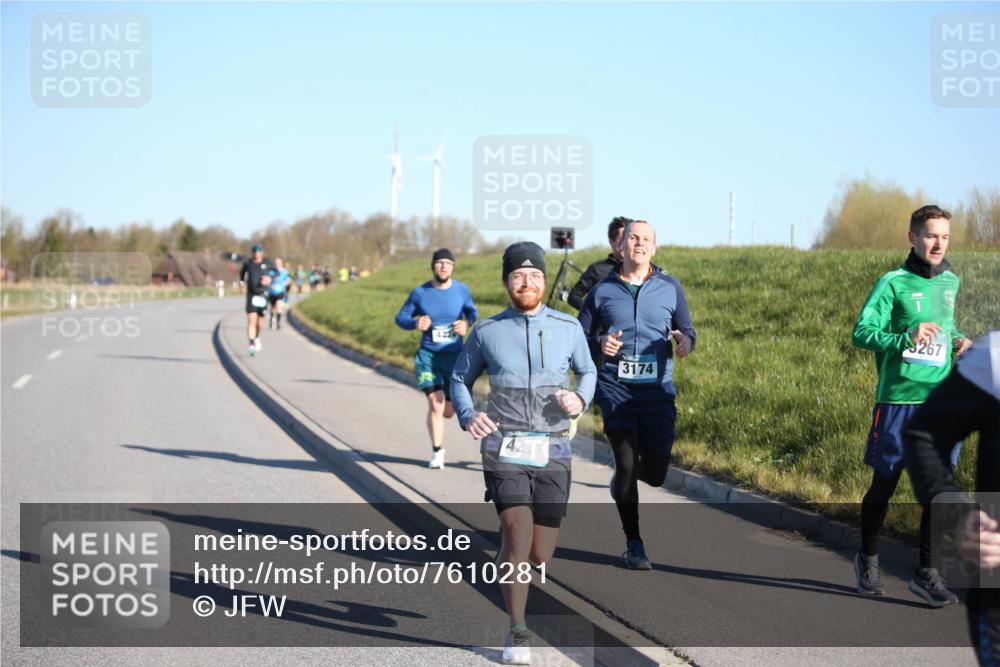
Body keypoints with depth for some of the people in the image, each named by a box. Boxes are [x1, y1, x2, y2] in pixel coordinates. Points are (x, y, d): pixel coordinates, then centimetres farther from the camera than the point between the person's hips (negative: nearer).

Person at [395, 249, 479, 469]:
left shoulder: (461, 290, -1)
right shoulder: (419, 293, -5)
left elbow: (472, 312, 16)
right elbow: (400, 317, 4)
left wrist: (467, 323, -7)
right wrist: (415, 323, -18)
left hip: (454, 356, 2)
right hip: (428, 355, -2)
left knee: (448, 412, 6)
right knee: (435, 405, -17)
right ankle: (437, 452, 1)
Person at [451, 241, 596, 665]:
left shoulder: (568, 328, 4)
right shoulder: (487, 332, 3)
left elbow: (587, 371, 18)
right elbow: (461, 379, 14)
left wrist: (580, 400, -5)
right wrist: (468, 416, -6)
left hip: (553, 453, 2)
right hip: (504, 449, -2)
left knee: (541, 555, 1)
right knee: (518, 534, -19)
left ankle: (508, 563, 39)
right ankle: (518, 633, -4)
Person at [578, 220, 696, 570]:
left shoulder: (670, 287, 7)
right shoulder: (602, 290, 5)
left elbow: (686, 329, 12)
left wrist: (685, 340, -12)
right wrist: (599, 343, -11)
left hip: (658, 390, 1)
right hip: (616, 388, -1)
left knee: (655, 473, 0)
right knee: (627, 463, -11)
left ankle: (622, 477, 38)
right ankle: (633, 545, 2)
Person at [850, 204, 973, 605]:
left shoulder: (950, 282, 11)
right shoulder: (893, 284, -7)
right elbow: (861, 334, -12)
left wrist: (956, 340, 6)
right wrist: (907, 338, -25)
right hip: (898, 398, -5)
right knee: (884, 484, 7)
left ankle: (926, 572, 7)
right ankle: (868, 560, 26)